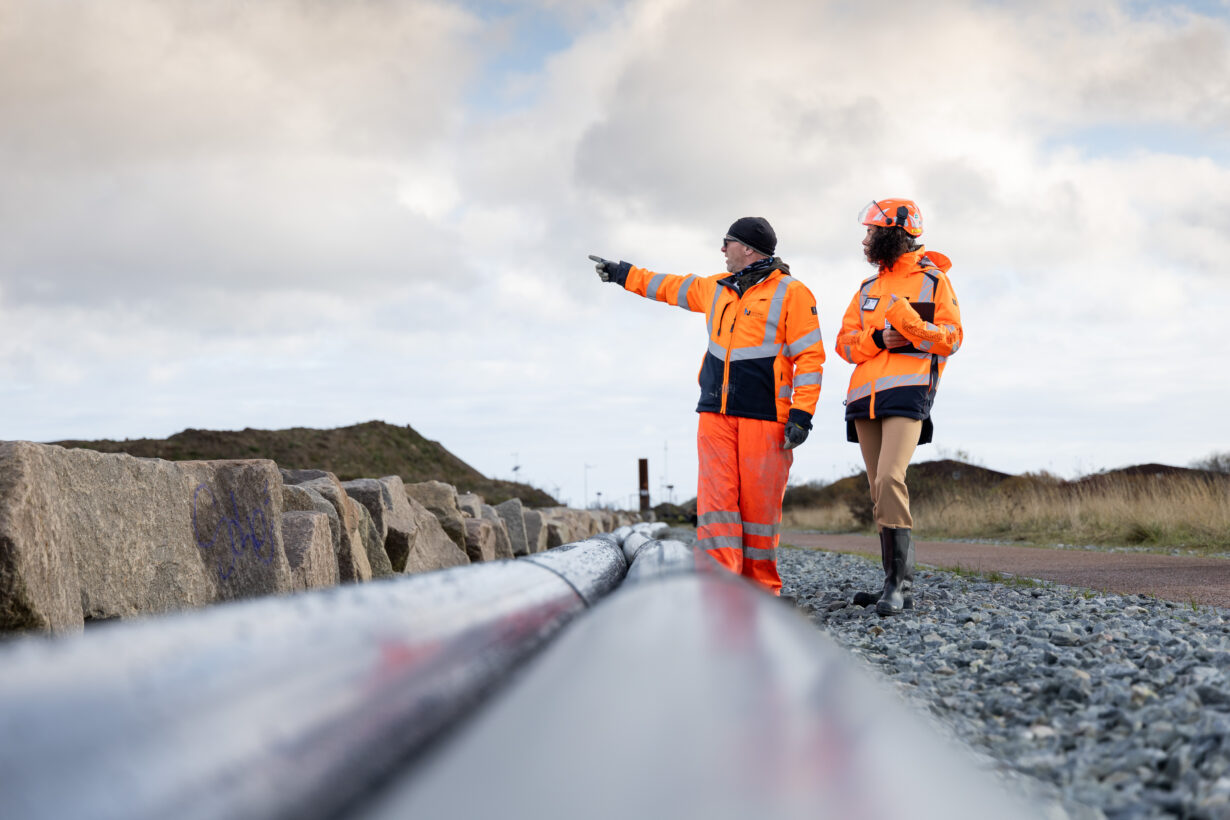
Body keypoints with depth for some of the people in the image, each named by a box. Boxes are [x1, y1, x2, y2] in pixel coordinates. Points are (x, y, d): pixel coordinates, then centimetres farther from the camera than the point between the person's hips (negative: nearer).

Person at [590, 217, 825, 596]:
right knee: (716, 498, -6)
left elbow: (809, 357, -5)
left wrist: (801, 415, -12)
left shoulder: (791, 293, -1)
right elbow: (667, 286, 33)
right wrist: (621, 272, 38)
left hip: (765, 417, -5)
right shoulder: (716, 289, 18)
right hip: (716, 414, 5)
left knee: (759, 503, -3)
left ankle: (762, 589, 9)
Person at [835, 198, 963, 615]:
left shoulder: (933, 280, 4)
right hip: (866, 396, 7)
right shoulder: (868, 287, 21)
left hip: (908, 391, -7)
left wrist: (908, 320, -17)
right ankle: (896, 584, 10)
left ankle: (900, 583, -20)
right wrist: (877, 338, -6)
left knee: (890, 479, -22)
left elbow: (950, 338, -3)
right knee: (881, 490, 5)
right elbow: (845, 342, 14)